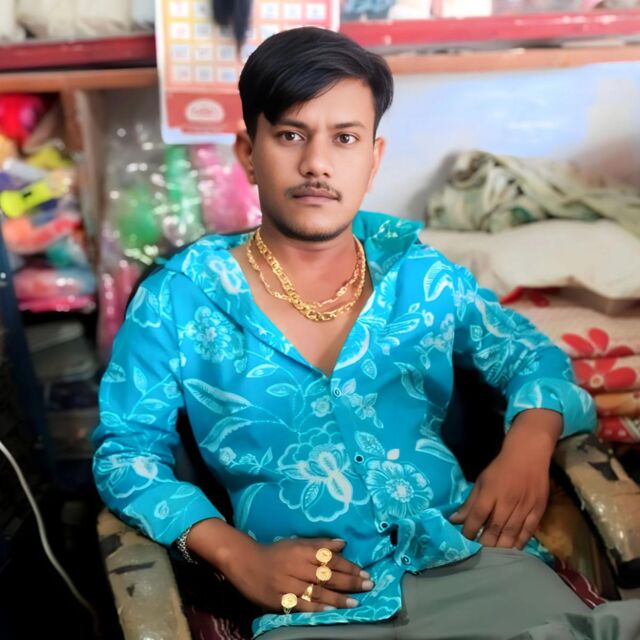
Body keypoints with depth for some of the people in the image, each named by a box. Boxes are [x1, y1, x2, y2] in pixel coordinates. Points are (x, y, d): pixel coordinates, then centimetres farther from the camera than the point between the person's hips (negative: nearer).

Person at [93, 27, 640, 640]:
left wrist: (530, 440, -5)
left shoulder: (421, 273, 9)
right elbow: (125, 449, 3)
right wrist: (236, 554, -10)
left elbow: (534, 357, 18)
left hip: (473, 562, 3)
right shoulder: (181, 295, 2)